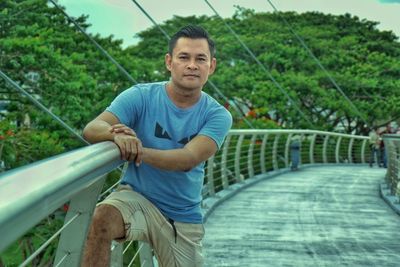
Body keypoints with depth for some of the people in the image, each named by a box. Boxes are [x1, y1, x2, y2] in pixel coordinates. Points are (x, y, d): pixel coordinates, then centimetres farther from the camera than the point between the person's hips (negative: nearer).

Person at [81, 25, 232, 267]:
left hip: (184, 217, 2)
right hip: (138, 197, -2)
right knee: (102, 218, -34)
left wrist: (140, 151, -42)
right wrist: (116, 135, -45)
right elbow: (92, 129, -21)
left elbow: (188, 160, -25)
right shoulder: (141, 97, -10)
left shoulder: (218, 116, -8)